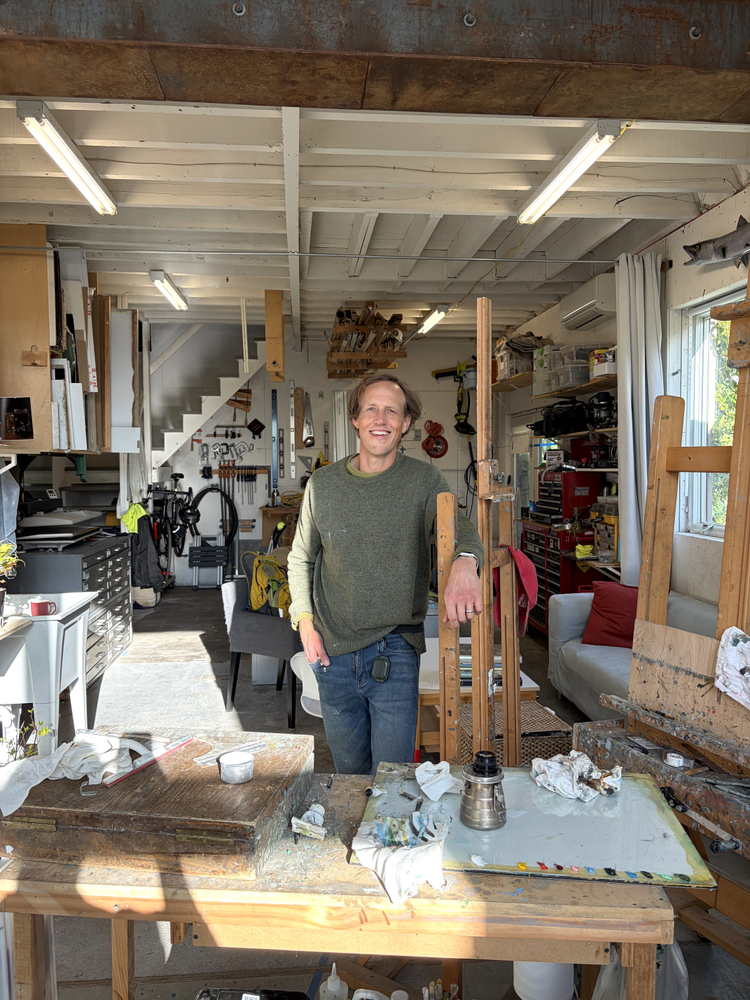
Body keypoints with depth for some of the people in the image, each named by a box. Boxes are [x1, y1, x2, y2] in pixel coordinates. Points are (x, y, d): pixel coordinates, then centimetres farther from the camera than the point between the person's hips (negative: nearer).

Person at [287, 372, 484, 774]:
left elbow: (460, 528, -21)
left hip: (395, 653, -2)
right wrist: (305, 621, 0)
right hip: (333, 652, 3)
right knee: (349, 771, 19)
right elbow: (301, 557, 12)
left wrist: (464, 562, -45)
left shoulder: (424, 480, -4)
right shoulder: (323, 483, 2)